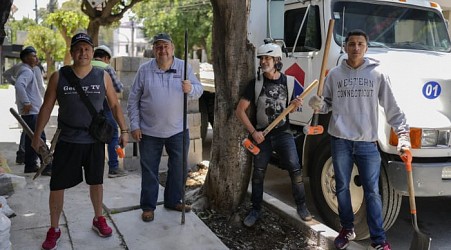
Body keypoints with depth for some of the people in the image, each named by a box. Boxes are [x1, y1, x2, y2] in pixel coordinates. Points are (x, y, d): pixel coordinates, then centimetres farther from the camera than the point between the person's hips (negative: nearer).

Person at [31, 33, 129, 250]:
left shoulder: (103, 76, -2)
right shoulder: (58, 77, -3)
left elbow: (114, 105, 6)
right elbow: (47, 107, 2)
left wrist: (124, 130, 2)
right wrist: (37, 135, 1)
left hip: (95, 140, 1)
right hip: (67, 141, 0)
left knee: (96, 181, 15)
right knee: (57, 186, 3)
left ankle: (98, 220, 35)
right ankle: (54, 229, 21)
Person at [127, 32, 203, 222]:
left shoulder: (184, 67, -1)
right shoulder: (144, 69, -3)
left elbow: (199, 90, -2)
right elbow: (133, 100, 0)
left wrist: (191, 88, -26)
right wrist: (134, 125, -4)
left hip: (178, 130, 2)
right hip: (149, 132, -1)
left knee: (179, 168, 13)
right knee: (149, 171, 8)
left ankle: (173, 201, 33)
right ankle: (148, 206, 22)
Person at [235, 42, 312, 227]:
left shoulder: (287, 81, 0)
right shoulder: (255, 84, -4)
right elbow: (240, 110, -3)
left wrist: (295, 104, -11)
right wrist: (253, 132, -10)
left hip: (283, 132, 0)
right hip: (262, 135, 0)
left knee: (295, 169, -8)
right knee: (258, 173, 6)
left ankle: (301, 206, 10)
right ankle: (256, 210, 21)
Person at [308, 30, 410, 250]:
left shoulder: (377, 74, 1)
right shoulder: (335, 74, 5)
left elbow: (391, 107, 0)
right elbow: (328, 103, 11)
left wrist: (403, 134, -8)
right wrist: (319, 104, -12)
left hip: (367, 141, -1)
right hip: (340, 140, 2)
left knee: (372, 192, 2)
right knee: (342, 187, 12)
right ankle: (347, 229, 30)